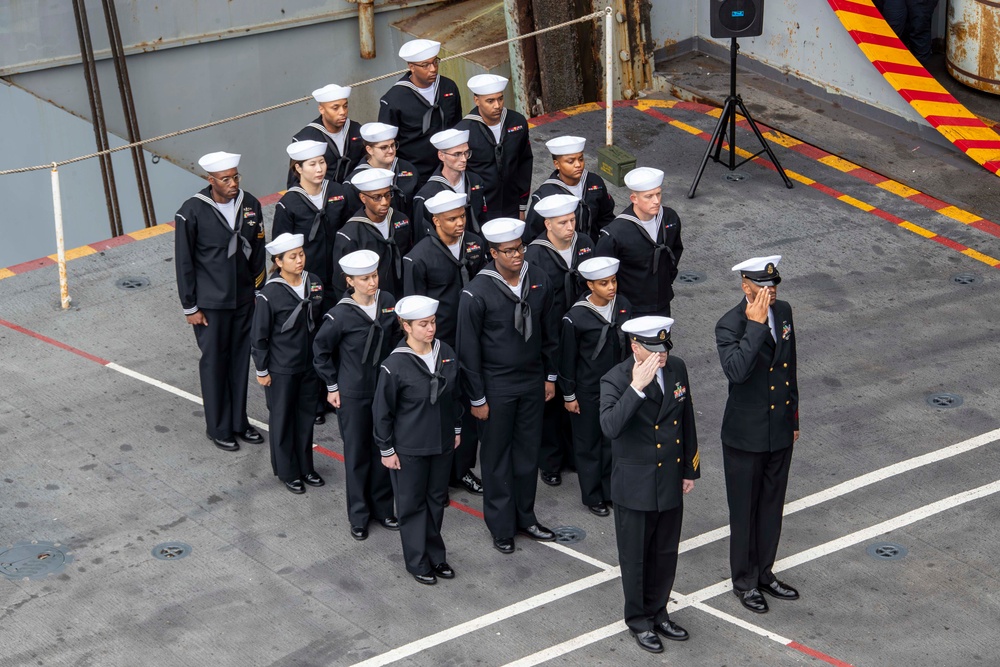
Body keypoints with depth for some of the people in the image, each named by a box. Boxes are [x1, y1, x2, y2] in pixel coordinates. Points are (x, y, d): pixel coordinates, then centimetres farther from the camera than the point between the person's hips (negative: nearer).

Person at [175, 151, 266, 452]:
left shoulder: (250, 204, -3)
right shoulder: (192, 212, -16)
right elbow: (183, 263, -9)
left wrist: (259, 290, 10)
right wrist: (189, 307, -7)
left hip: (244, 299, 4)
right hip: (210, 303, -4)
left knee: (240, 360, 13)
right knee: (215, 363, 7)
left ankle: (239, 421, 28)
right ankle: (219, 428, 21)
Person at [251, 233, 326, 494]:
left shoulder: (314, 283, -4)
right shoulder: (270, 294, -20)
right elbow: (259, 337, -12)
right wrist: (261, 371, -7)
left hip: (310, 364, 5)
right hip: (281, 369, -5)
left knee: (306, 416, 17)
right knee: (282, 420, 11)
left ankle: (305, 467, 33)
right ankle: (288, 472, 26)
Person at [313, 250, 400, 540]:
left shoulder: (388, 302, -5)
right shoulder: (341, 315, -18)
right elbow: (321, 351, -5)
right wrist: (332, 386, -2)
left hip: (386, 389, 4)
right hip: (353, 395, -4)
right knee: (357, 453, 8)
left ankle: (382, 507, 29)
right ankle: (358, 515, 22)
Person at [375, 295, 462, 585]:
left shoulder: (446, 354, -5)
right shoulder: (395, 365, -20)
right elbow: (382, 411, -12)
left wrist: (456, 429, 14)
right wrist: (386, 450, -8)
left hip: (442, 443, 5)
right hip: (409, 449, -5)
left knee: (437, 500, 17)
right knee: (412, 504, 10)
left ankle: (436, 555, 33)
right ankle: (417, 561, 24)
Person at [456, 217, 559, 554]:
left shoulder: (538, 281, -5)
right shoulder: (477, 293, -20)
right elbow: (468, 349, -13)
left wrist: (550, 375, 11)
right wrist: (477, 398, -10)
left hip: (532, 382, 4)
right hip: (496, 386, -4)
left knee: (528, 451, 15)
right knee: (497, 456, 9)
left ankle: (525, 516, 32)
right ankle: (501, 526, 23)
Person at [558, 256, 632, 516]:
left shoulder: (624, 306, -7)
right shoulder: (576, 318, -21)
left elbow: (629, 347, 7)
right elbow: (567, 359, -11)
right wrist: (568, 395, -6)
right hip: (587, 392, -4)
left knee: (614, 440, 15)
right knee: (589, 445, 11)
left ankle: (612, 490, 33)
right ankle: (593, 496, 27)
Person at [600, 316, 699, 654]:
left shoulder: (677, 369, -2)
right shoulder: (616, 380, -20)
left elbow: (686, 421, 9)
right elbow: (610, 426, -37)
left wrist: (690, 469, 12)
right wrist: (637, 387, -41)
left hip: (671, 481, 5)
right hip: (635, 485, -5)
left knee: (666, 553, 18)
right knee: (636, 556, 11)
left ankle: (658, 612, 37)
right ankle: (638, 619, 30)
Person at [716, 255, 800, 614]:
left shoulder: (784, 311, 0)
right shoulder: (729, 325, -20)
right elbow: (736, 371, -39)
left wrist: (794, 419, 16)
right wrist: (755, 324, -36)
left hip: (780, 433, 6)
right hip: (745, 436, -6)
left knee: (772, 507, 18)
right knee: (745, 511, 9)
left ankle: (763, 573, 35)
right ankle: (744, 581, 26)